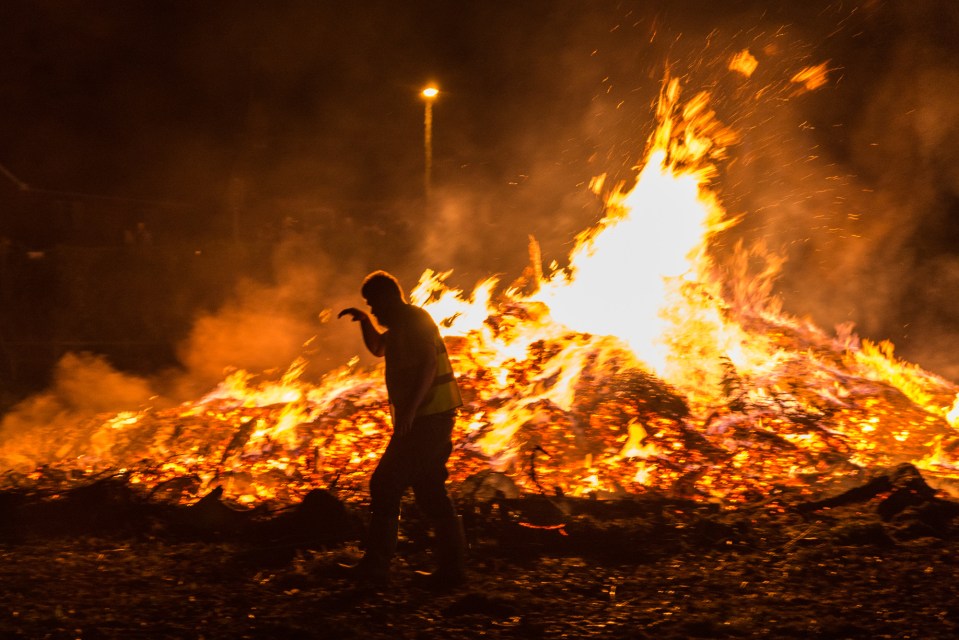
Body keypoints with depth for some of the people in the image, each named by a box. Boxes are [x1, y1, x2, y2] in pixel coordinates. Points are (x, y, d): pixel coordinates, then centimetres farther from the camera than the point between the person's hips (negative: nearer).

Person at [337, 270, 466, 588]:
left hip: (427, 418, -10)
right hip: (432, 418, 10)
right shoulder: (402, 325, 21)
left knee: (386, 485, -7)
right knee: (430, 491, 11)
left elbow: (428, 365, -24)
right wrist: (364, 321, 19)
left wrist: (408, 410, -31)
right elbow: (378, 348, 37)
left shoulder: (414, 320, -11)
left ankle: (376, 564, -4)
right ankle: (452, 566, 11)